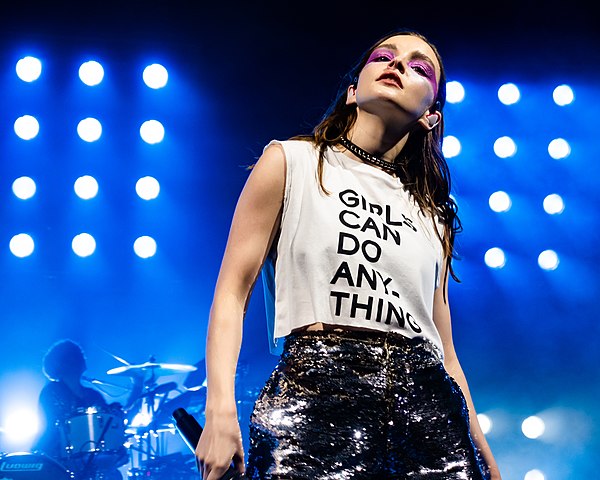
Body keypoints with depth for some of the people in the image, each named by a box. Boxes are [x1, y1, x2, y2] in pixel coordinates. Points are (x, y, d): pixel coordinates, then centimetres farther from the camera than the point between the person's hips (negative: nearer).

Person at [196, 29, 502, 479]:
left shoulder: (433, 211, 19)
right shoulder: (290, 162, 8)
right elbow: (233, 291, 1)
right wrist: (220, 410, -13)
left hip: (424, 404, 4)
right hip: (314, 395, -4)